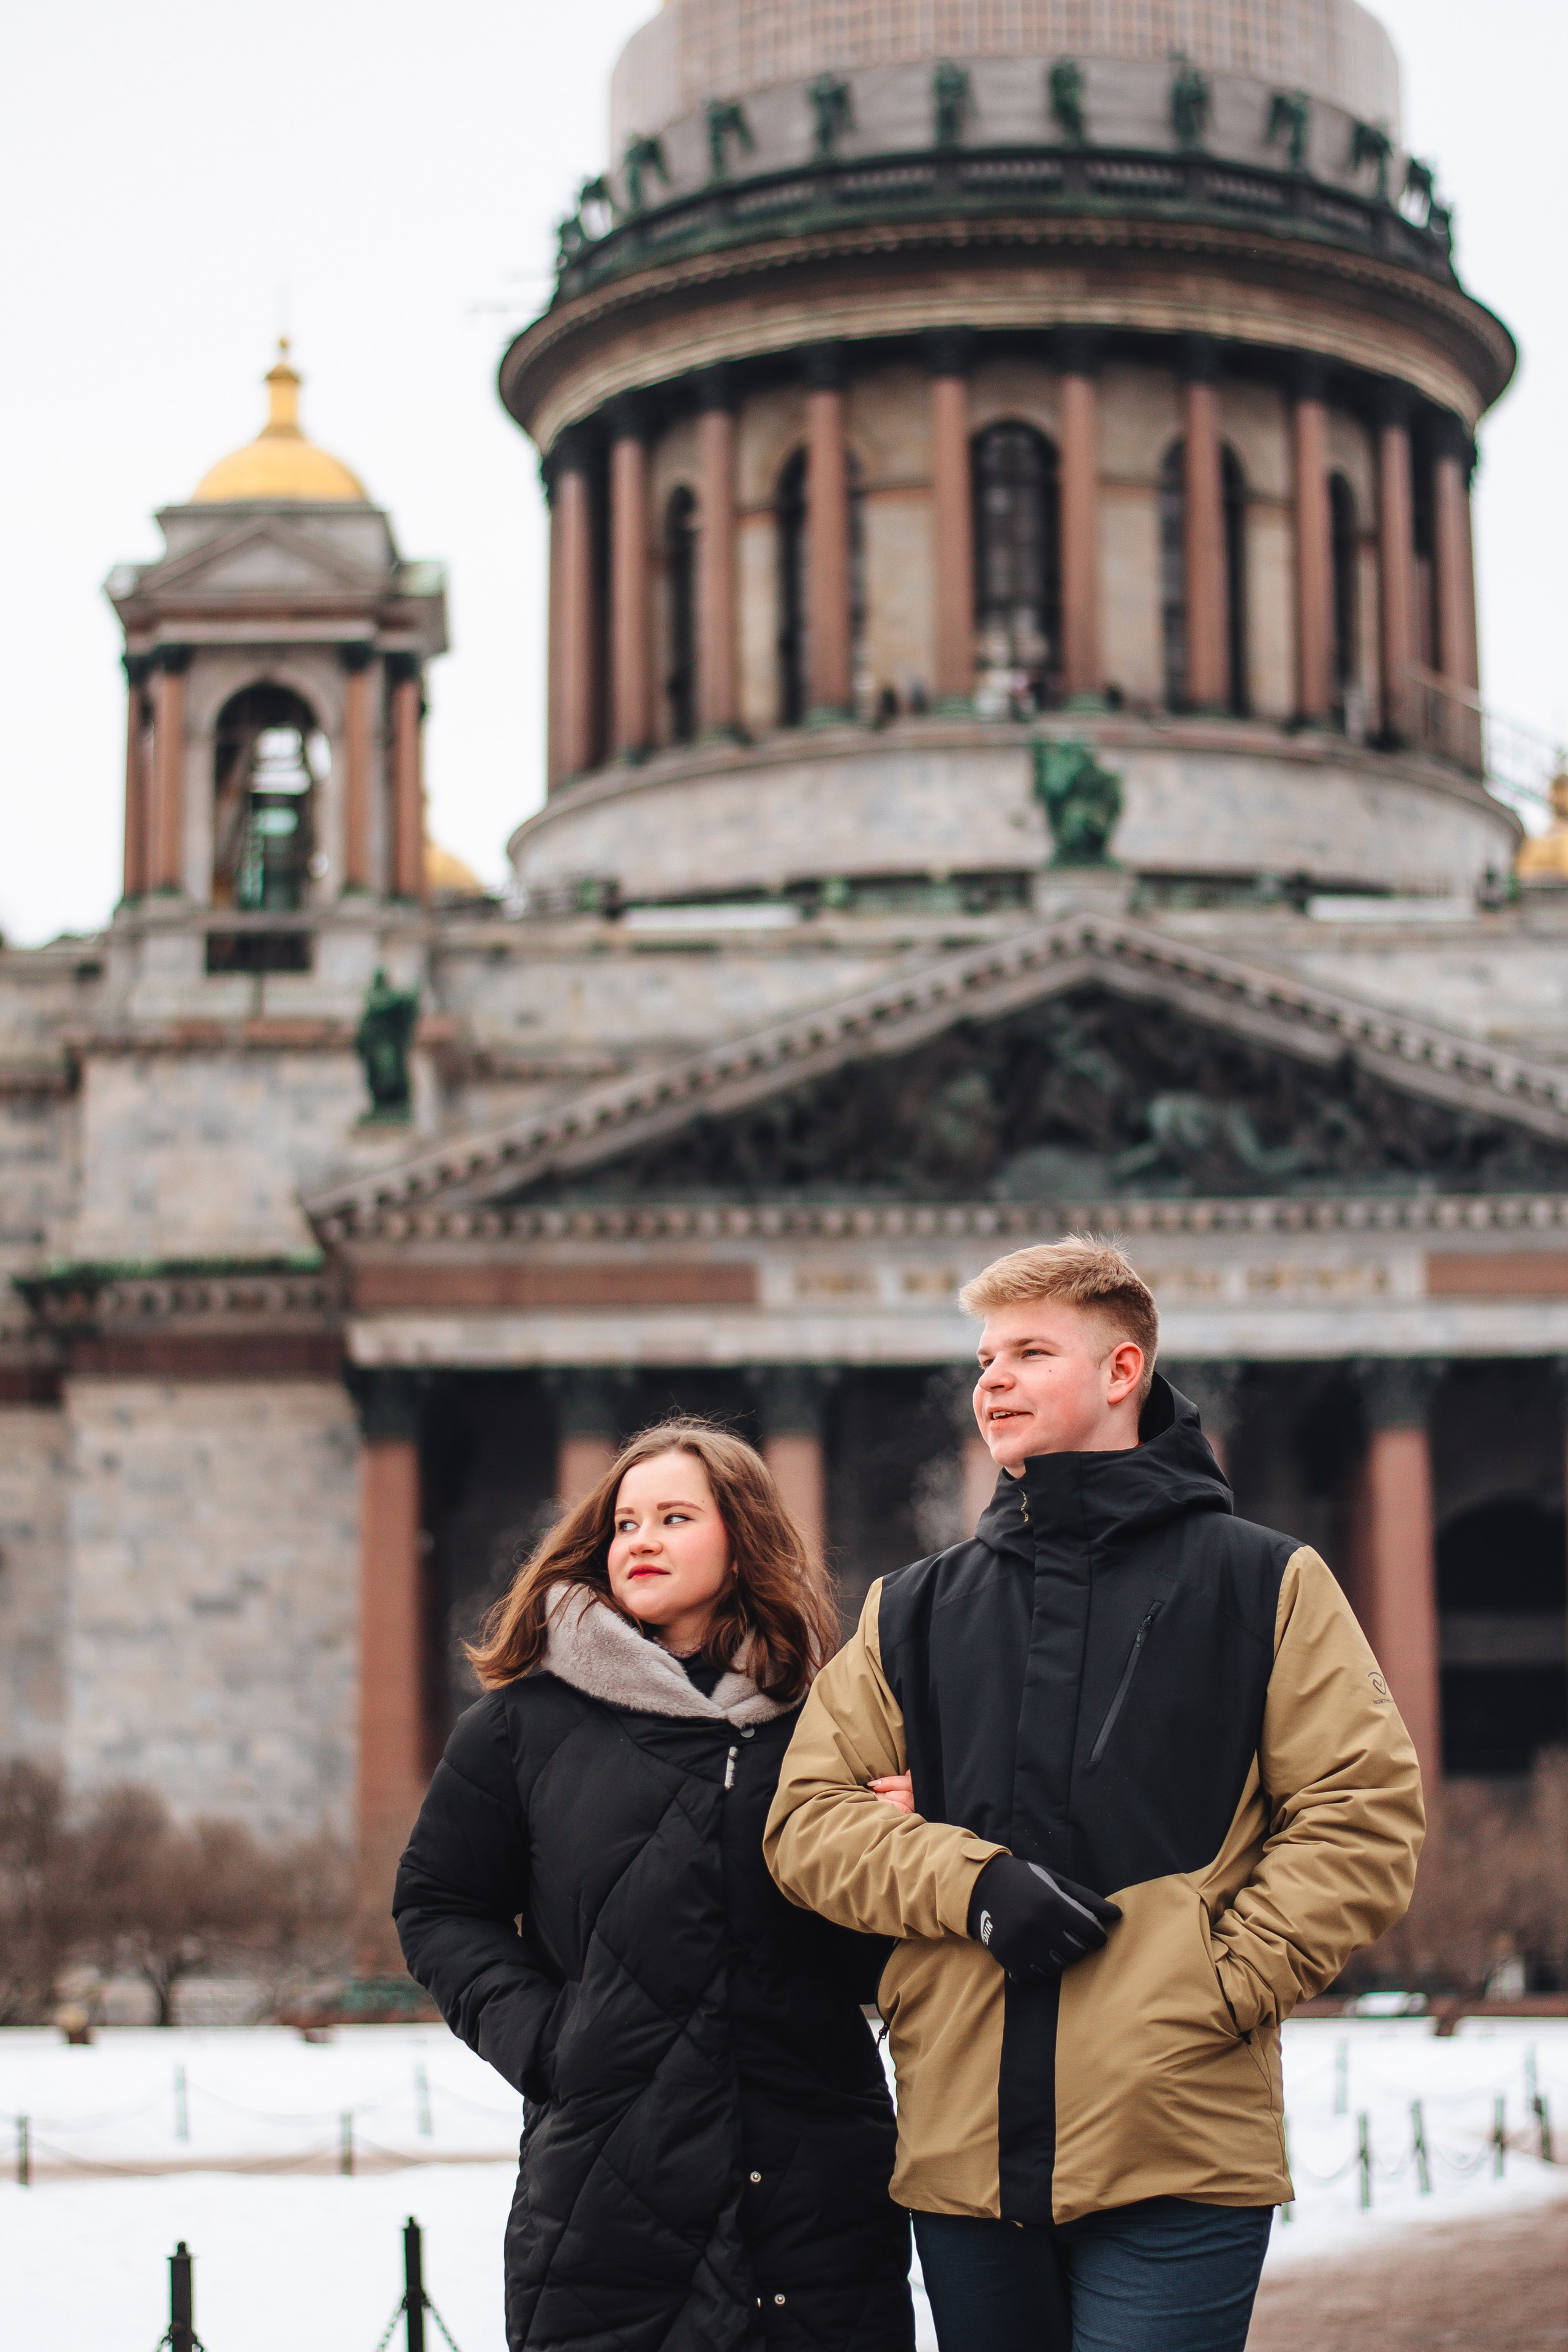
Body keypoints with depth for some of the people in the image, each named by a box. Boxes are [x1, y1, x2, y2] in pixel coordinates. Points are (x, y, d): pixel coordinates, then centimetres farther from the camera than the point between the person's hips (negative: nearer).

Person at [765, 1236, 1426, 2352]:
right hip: (964, 2146, 4)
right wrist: (967, 1882, -9)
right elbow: (808, 1817, 8)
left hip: (1182, 2144, -4)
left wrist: (1225, 1981, -10)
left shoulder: (1264, 1584, 6)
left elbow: (1365, 1816, 0)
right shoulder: (914, 1612, 16)